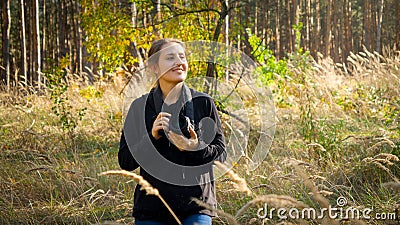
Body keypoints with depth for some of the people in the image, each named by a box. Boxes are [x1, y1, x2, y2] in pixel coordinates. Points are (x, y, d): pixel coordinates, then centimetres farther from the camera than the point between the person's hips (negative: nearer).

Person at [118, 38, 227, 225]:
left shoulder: (203, 103, 2)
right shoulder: (140, 107, 2)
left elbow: (221, 153, 4)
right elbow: (125, 162, 0)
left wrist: (196, 148, -16)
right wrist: (151, 137, -15)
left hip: (196, 204, -1)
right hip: (152, 204, 1)